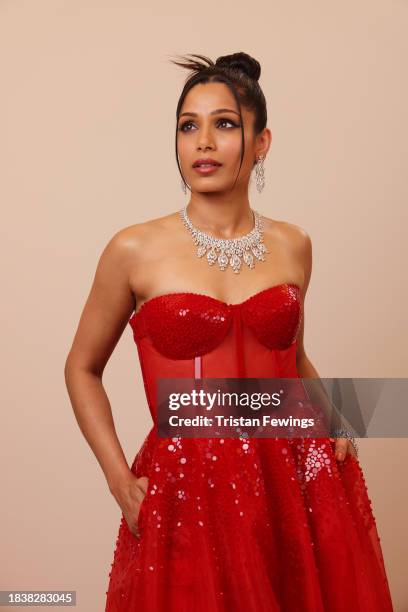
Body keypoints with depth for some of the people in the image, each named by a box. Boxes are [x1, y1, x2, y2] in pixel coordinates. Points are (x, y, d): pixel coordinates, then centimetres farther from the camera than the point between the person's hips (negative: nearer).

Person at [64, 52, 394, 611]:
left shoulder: (293, 245, 3)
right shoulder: (136, 251, -7)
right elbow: (83, 368, 5)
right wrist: (120, 481, -4)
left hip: (291, 479, 3)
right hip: (185, 489, -2)